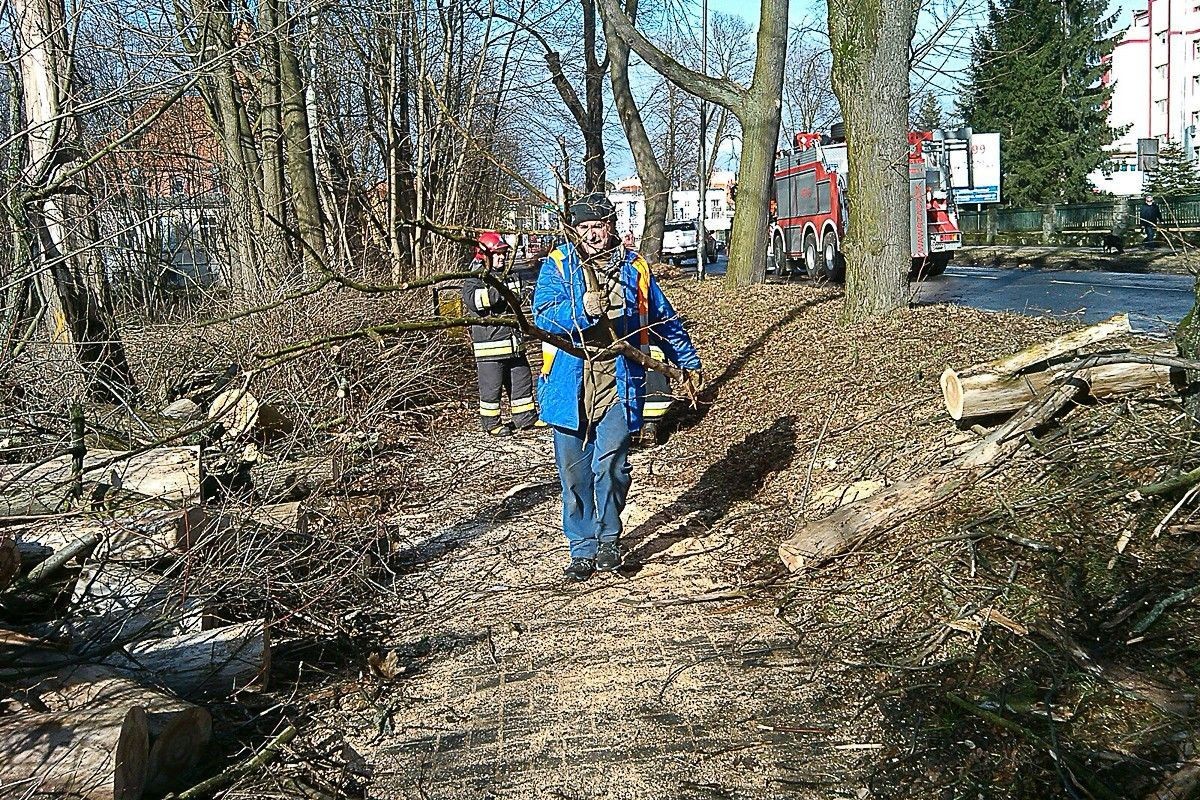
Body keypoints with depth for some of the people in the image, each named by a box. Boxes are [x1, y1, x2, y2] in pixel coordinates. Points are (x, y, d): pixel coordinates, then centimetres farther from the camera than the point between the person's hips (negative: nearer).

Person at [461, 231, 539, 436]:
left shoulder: (510, 276, 14)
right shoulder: (474, 279, -8)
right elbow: (472, 299, -27)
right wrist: (499, 293, -29)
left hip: (514, 342, 7)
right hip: (489, 344, -7)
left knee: (522, 379, 13)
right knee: (491, 386, 1)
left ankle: (526, 417, 25)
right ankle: (491, 423, 14)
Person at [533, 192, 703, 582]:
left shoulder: (634, 268, 8)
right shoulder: (557, 265, 3)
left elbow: (664, 320, 19)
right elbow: (543, 315, -12)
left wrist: (689, 362, 25)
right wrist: (582, 310, -30)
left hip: (619, 384, 0)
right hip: (569, 385, 1)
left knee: (609, 464, -12)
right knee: (573, 472, 6)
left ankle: (608, 539, 12)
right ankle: (583, 549, 21)